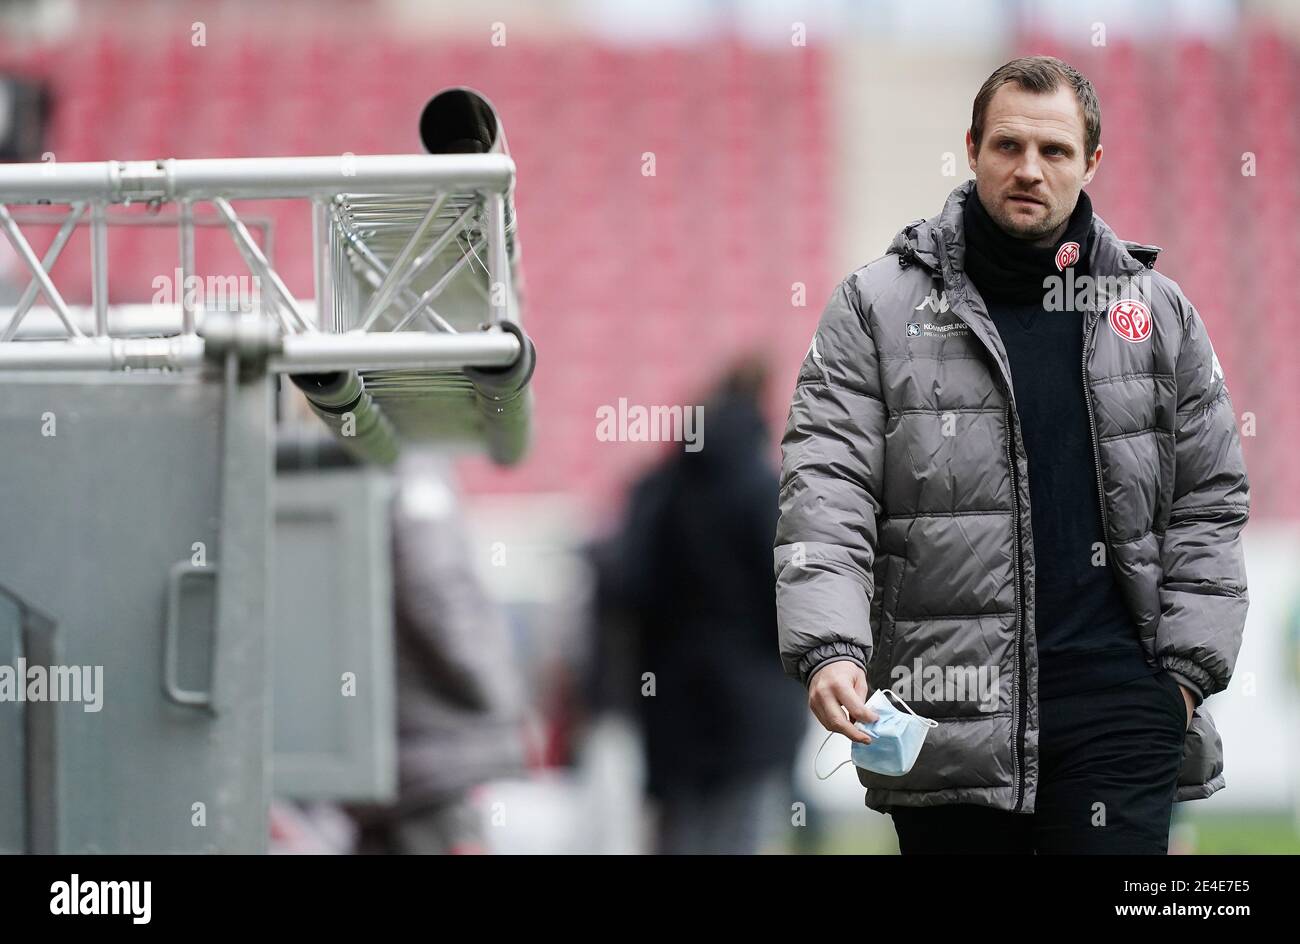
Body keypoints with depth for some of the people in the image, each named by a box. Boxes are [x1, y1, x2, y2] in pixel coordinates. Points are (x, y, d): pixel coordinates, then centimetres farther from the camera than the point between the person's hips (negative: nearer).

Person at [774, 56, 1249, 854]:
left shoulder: (1158, 312, 10)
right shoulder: (877, 307, 4)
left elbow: (1210, 501, 12)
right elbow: (825, 490, -4)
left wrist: (1188, 670, 2)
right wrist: (829, 648, -18)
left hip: (1115, 703, 1)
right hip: (943, 708, 0)